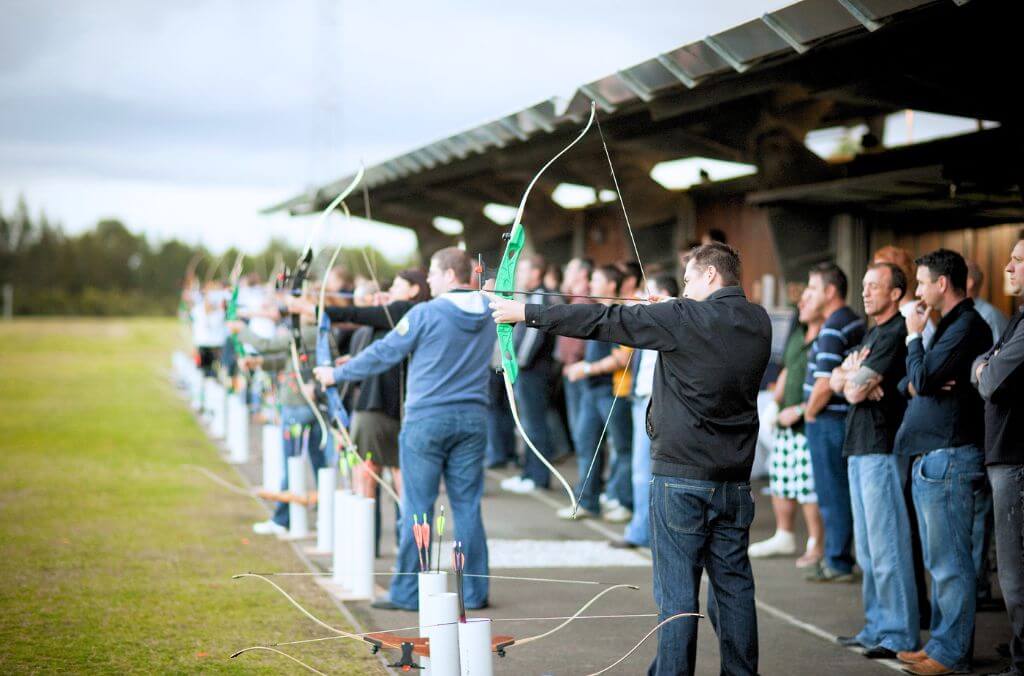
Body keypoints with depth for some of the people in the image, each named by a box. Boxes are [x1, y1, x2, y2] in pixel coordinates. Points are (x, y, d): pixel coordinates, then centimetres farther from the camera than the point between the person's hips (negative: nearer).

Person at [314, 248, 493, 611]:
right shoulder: (489, 314, 6)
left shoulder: (425, 314, -10)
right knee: (467, 506, 8)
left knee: (417, 508, 2)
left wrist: (337, 373, 8)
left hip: (427, 419, -5)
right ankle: (475, 592, 10)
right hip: (472, 418, 5)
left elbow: (383, 354, -4)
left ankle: (407, 593, 7)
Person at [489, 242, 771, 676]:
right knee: (734, 588, 11)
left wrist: (526, 313, -3)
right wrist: (667, 311, 31)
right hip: (735, 482, 6)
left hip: (682, 480, -6)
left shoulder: (685, 318, -11)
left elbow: (605, 321, -9)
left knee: (677, 594, -2)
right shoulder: (758, 322, 7)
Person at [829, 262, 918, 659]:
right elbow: (836, 382, 14)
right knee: (867, 548, 13)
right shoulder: (872, 334, 20)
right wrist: (854, 375, -6)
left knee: (887, 547, -8)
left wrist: (852, 377, 5)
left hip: (883, 448, -10)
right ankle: (877, 627, 20)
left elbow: (855, 391, -16)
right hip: (860, 447, 10)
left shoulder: (896, 333, -11)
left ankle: (899, 636, -5)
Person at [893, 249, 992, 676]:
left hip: (949, 457, -11)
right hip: (930, 456, 11)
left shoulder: (967, 327, -13)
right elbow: (910, 383, 21)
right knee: (939, 561, 14)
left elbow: (923, 378, -19)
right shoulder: (951, 326, 20)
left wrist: (913, 337, -4)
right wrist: (913, 384, -2)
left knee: (949, 562, -7)